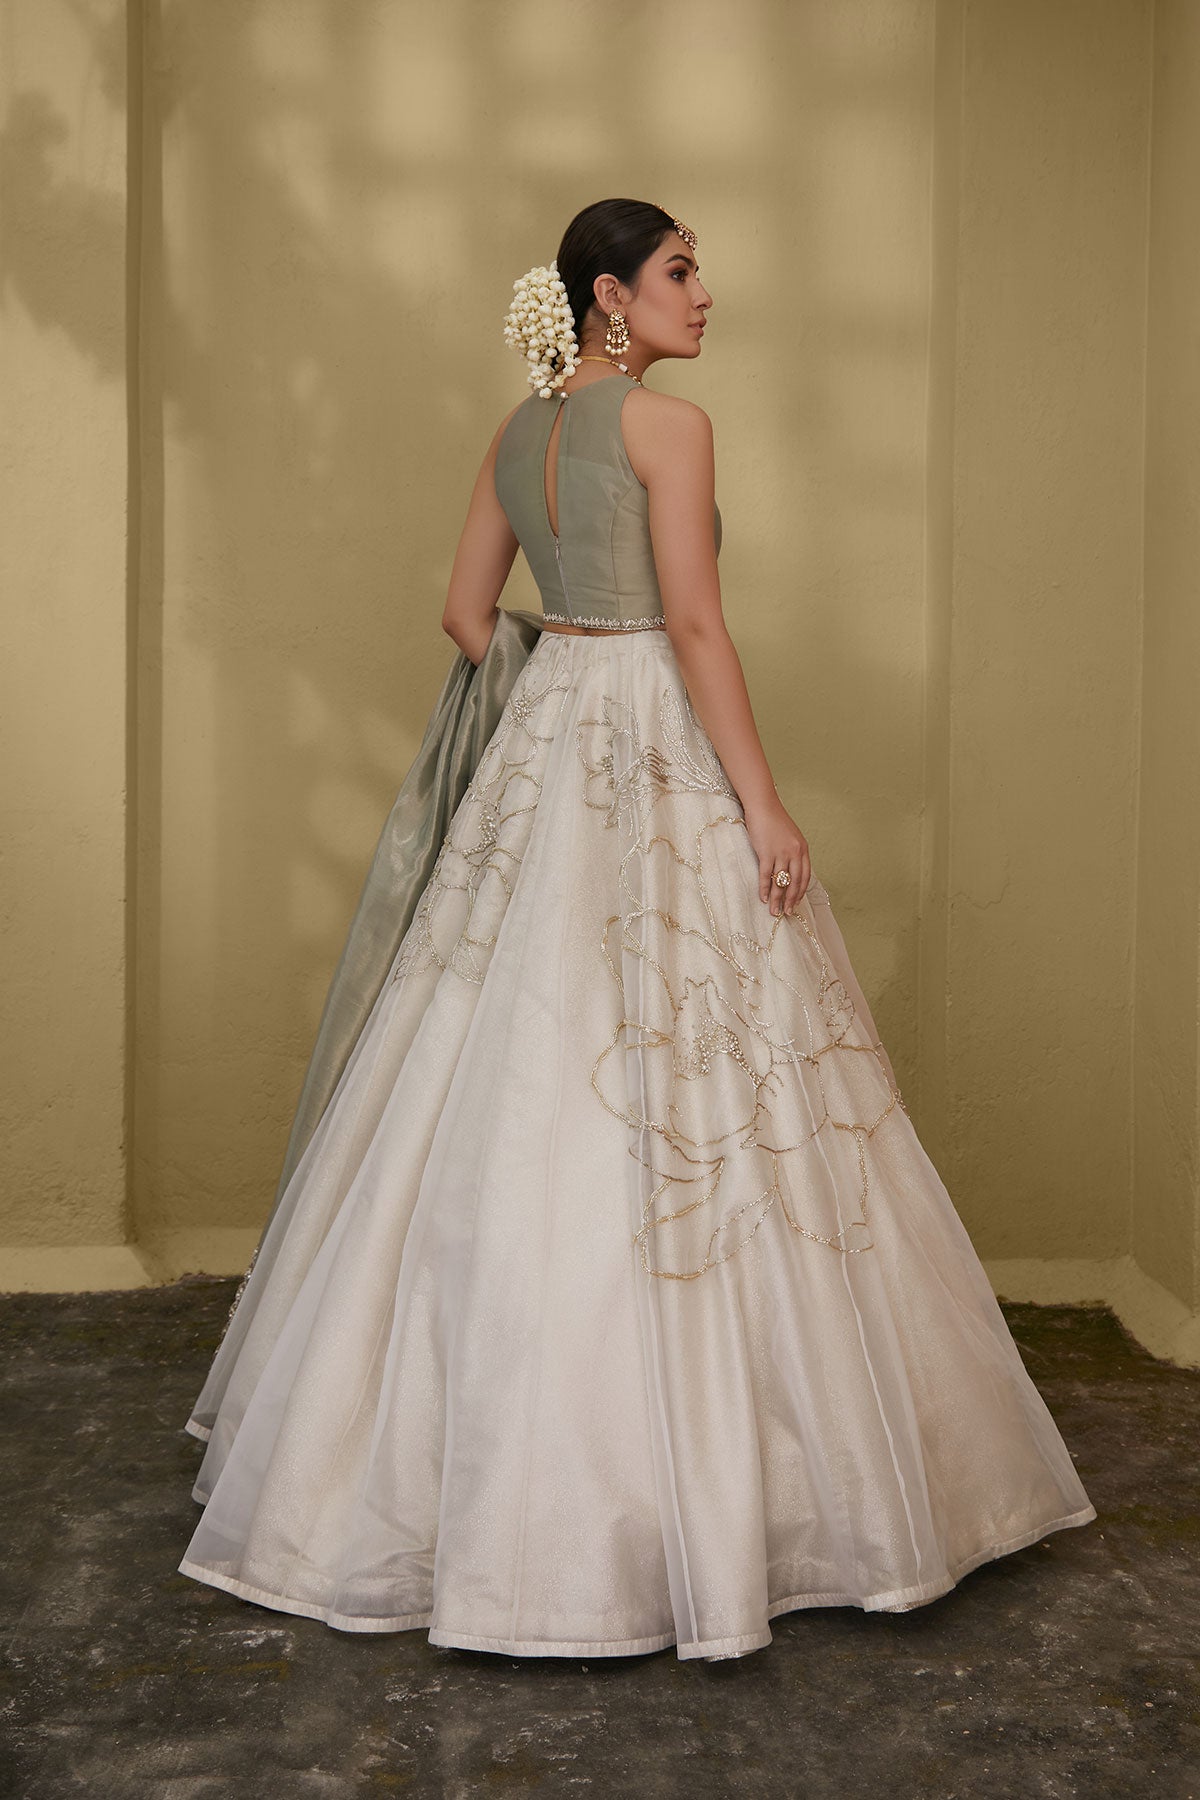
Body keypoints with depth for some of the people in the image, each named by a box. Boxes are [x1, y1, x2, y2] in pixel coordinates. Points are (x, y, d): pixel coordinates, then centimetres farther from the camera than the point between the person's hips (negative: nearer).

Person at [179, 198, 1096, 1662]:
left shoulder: (517, 434, 14)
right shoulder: (668, 424, -9)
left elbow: (467, 610, 18)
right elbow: (694, 626, -15)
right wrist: (762, 802, -14)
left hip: (542, 753, 8)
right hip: (658, 766, -8)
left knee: (521, 1085, 11)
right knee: (674, 1088, -4)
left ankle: (507, 1465, 21)